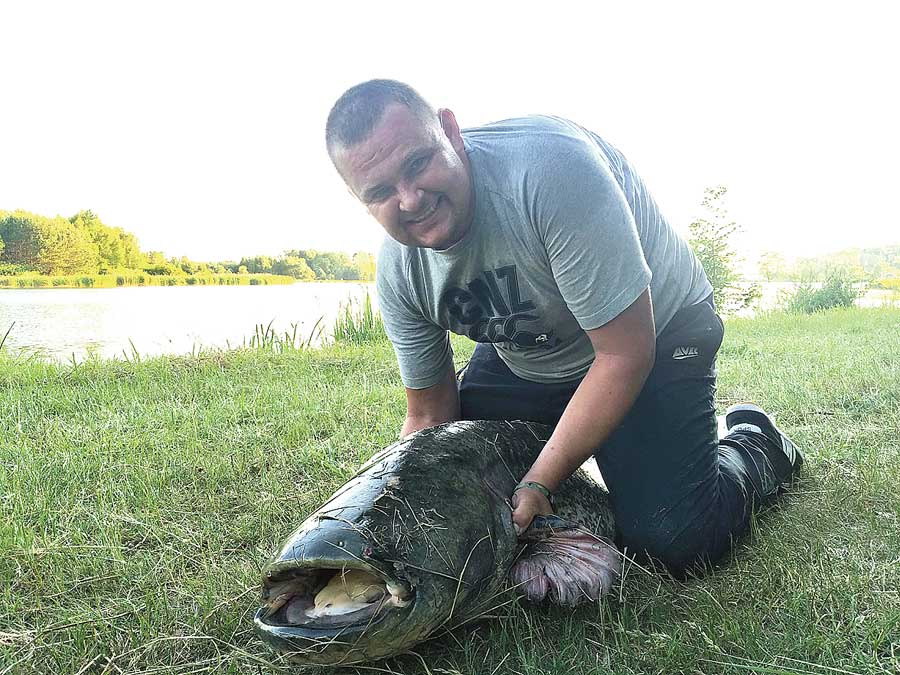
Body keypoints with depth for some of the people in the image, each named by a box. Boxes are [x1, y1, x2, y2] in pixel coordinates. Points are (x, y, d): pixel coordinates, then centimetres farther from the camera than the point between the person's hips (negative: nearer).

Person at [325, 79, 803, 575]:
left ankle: (755, 447, 15)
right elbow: (429, 417, -4)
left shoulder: (550, 164, -37)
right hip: (522, 360, 6)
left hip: (655, 333, -5)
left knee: (671, 542, -17)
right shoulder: (397, 269, -17)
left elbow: (626, 354, -32)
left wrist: (538, 484, -28)